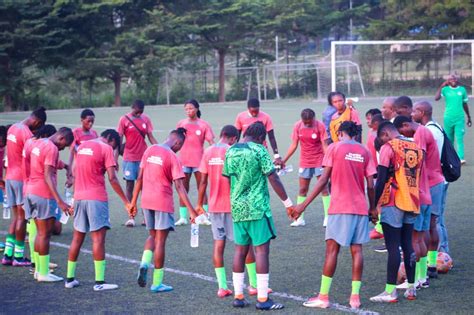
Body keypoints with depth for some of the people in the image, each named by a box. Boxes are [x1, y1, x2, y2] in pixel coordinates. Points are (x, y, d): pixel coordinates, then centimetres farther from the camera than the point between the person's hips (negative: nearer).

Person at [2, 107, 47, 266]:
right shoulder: (27, 134, -17)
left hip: (10, 177, 8)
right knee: (22, 217, 0)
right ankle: (18, 256, 5)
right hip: (22, 178, -8)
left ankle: (8, 254, 10)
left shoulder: (12, 128, 10)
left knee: (16, 216, 13)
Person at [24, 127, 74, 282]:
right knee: (45, 234, -2)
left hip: (31, 192, 9)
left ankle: (38, 269, 19)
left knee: (40, 232, 15)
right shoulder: (52, 149, -15)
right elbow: (48, 176, -22)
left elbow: (28, 168, 17)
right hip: (44, 195, -9)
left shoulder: (36, 143, 12)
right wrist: (60, 201, -26)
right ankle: (43, 273, 1)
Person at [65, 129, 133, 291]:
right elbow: (112, 178, -13)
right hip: (97, 198, -7)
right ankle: (99, 282, -8)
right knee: (98, 237, -5)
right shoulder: (106, 149, -7)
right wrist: (126, 202, -11)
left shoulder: (82, 146, 14)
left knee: (77, 237, 13)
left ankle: (70, 279, 16)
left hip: (79, 197, 7)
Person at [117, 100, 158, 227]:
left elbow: (151, 137, 7)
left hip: (144, 158, 2)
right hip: (129, 158, -2)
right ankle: (131, 217, 2)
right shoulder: (124, 119, -3)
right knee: (129, 185, 0)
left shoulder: (146, 119, 5)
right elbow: (119, 140, -2)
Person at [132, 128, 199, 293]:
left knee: (153, 236, 21)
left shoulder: (149, 151, 5)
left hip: (146, 201, 5)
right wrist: (191, 210, -14)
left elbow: (140, 178, 8)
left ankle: (145, 263, -6)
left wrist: (134, 201, 16)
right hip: (163, 203, -5)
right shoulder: (173, 157, -11)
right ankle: (157, 283, 7)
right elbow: (179, 187, -15)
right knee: (160, 240, 3)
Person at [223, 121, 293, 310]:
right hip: (257, 208, -6)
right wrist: (287, 202, -4)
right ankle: (262, 299, -5)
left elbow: (227, 178, 13)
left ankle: (238, 296, 13)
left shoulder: (230, 152, 7)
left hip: (237, 208, 6)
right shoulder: (259, 151, -9)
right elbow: (273, 178, -11)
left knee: (240, 250, 12)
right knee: (262, 249, -3)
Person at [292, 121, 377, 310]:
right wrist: (372, 208, 17)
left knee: (332, 249, -1)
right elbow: (370, 185, 3)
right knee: (356, 250, 5)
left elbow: (324, 180, -7)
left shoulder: (334, 148, -2)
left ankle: (323, 296, 0)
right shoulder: (364, 151, 8)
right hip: (361, 208, 3)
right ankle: (355, 296, 4)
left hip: (340, 208, -3)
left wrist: (304, 205, -5)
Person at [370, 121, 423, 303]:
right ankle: (411, 288, 14)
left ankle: (390, 291, -6)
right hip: (412, 203, 6)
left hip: (394, 203, -6)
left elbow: (381, 180, -11)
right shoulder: (416, 148, 13)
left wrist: (374, 205, -7)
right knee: (407, 245, 13)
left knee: (393, 247, -6)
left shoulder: (389, 147, -7)